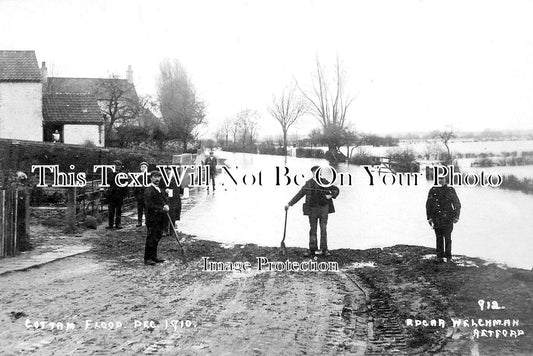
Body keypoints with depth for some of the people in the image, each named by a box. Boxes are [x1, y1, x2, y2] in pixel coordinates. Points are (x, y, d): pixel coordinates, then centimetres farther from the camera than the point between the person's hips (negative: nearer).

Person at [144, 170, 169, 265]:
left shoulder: (160, 190, 18)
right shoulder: (148, 190, -10)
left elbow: (165, 200, 20)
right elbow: (149, 205, -17)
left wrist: (166, 206, -3)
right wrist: (162, 209, -16)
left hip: (160, 218, 8)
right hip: (152, 218, -8)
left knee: (157, 238, 12)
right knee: (151, 238, -7)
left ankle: (153, 257, 20)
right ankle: (147, 259, -2)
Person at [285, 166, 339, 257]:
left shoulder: (324, 182, 5)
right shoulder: (308, 184, 4)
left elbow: (336, 190, 10)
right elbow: (299, 195, 4)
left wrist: (331, 195, -10)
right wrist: (289, 204, -3)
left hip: (323, 208, 0)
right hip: (312, 209, 1)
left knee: (323, 229, -1)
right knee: (313, 229, 4)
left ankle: (324, 250, 4)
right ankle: (312, 250, 9)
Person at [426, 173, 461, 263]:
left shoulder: (451, 190, 3)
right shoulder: (433, 190, 5)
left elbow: (457, 204, 7)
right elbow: (428, 205, 9)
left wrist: (456, 216, -3)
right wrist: (429, 218, 2)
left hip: (448, 219, -1)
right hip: (437, 220, 1)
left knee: (447, 238, -2)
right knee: (439, 238, 5)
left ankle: (448, 257, 7)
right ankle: (439, 257, 11)